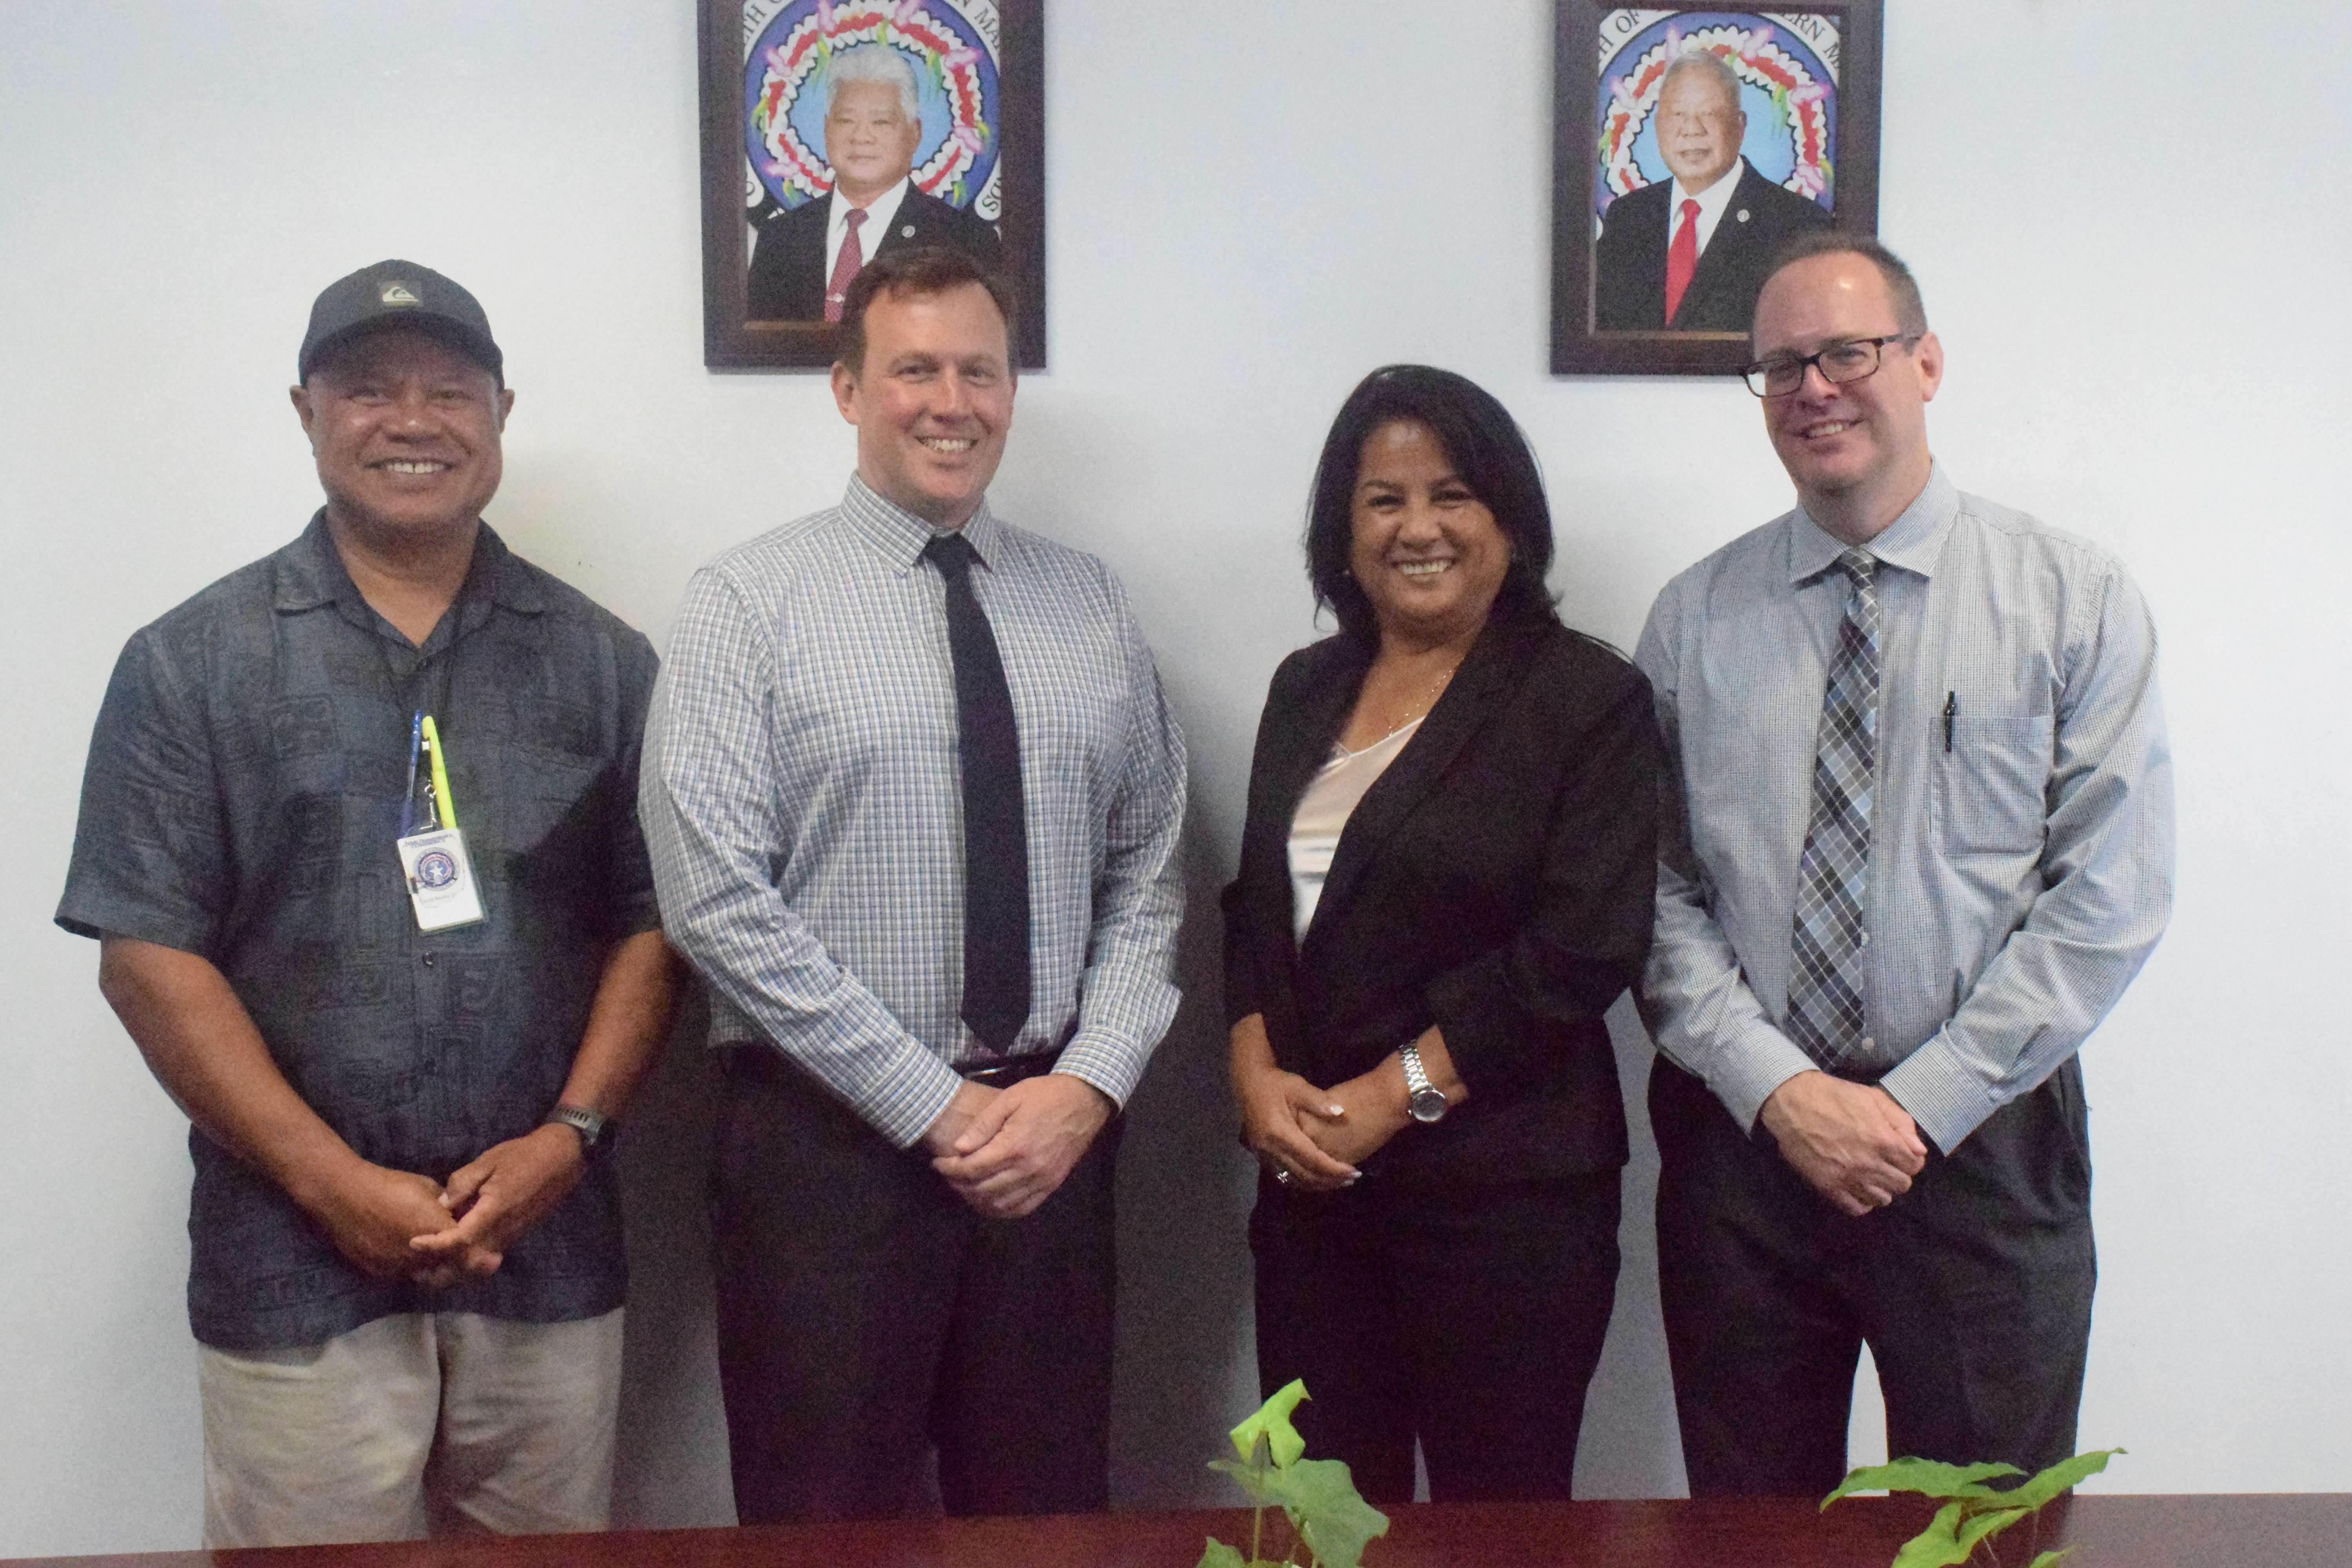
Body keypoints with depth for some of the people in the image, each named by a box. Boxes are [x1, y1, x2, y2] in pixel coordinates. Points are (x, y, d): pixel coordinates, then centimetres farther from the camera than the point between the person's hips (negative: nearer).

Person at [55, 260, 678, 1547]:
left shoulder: (598, 660, 7)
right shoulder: (193, 664, 1)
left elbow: (652, 921, 6)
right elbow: (148, 956, -4)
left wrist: (573, 1132, -8)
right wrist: (336, 1183, -11)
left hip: (551, 1251, 2)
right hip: (298, 1271, -2)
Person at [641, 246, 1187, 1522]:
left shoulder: (1089, 606, 9)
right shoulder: (750, 603, -4)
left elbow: (1148, 877, 8)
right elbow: (718, 903, -12)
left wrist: (1086, 1086, -8)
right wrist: (935, 1106, -13)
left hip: (1053, 1130, 4)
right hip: (828, 1134, -3)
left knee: (1049, 1524, 12)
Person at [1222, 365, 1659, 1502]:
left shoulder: (1588, 698, -5)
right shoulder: (1307, 690, 13)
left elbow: (1582, 950, -12)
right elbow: (1254, 904, 15)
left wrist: (1392, 1095, -14)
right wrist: (1256, 1071, -2)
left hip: (1508, 1192, -5)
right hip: (1309, 1182, 5)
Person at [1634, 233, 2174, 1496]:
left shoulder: (2075, 600, -1)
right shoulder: (1695, 618, 4)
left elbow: (2110, 895, -6)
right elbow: (1656, 891, 0)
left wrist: (1920, 1102, -12)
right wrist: (1779, 1088, -12)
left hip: (1985, 1142, -1)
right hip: (1740, 1137, 2)